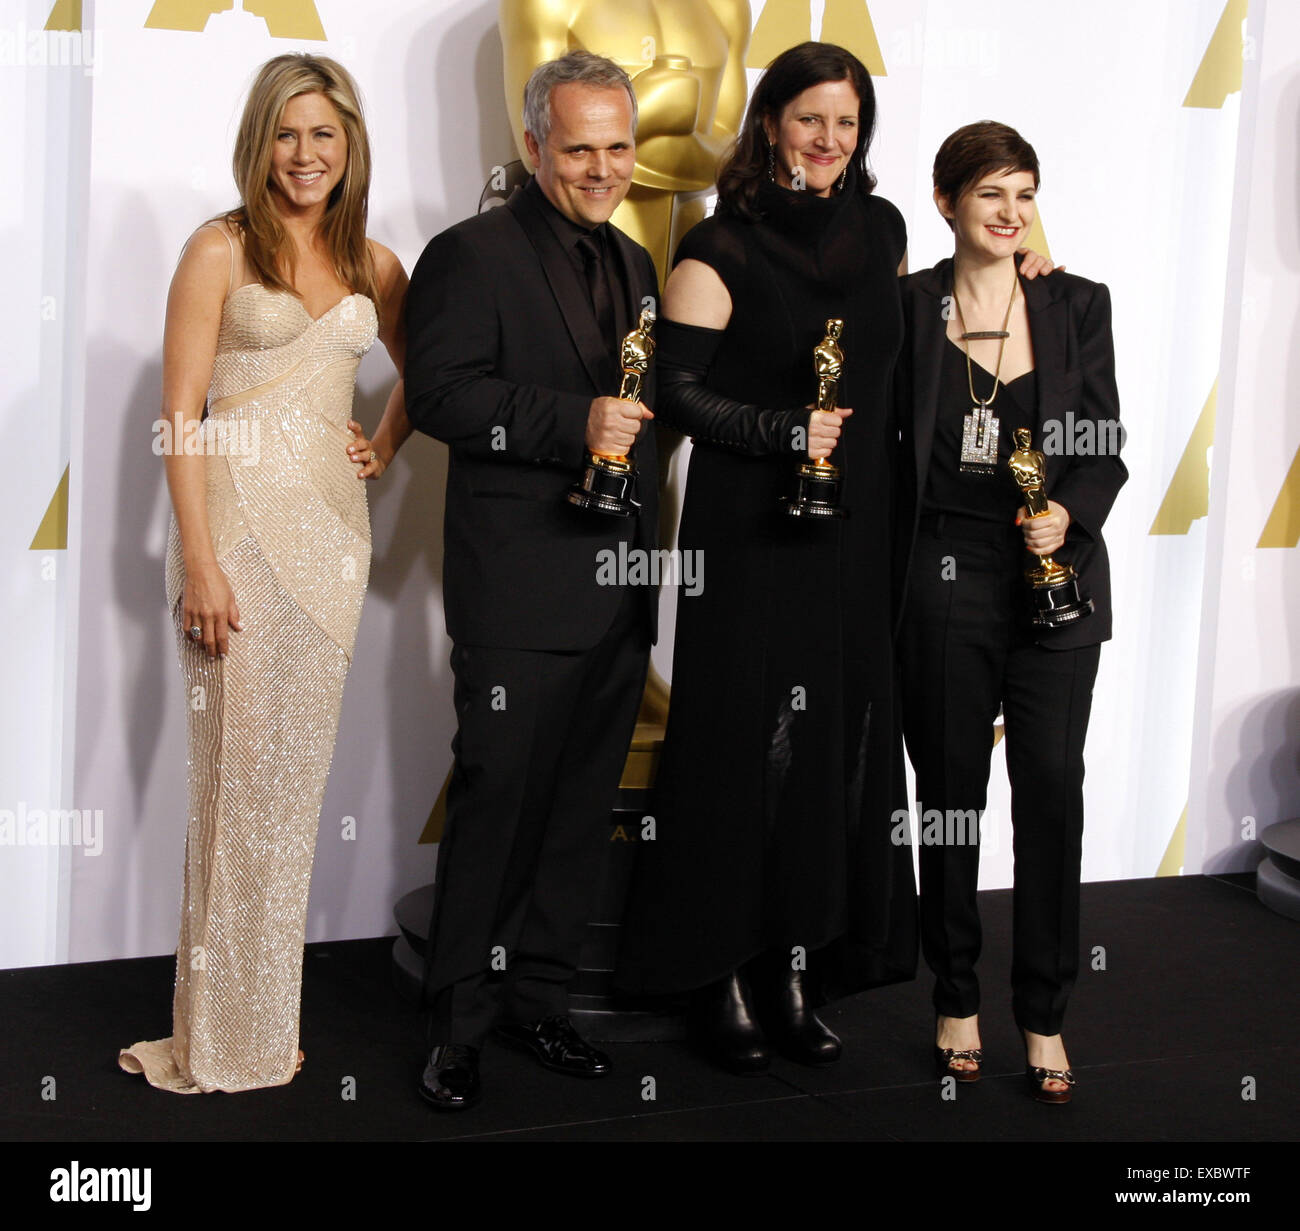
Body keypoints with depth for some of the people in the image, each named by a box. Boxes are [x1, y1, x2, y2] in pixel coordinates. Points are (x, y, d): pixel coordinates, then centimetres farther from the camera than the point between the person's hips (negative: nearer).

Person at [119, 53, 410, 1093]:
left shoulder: (372, 265, 11)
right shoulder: (221, 250, -2)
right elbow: (182, 414, -8)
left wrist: (388, 444, 9)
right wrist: (200, 562, -15)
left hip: (333, 525, 5)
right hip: (241, 516, -4)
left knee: (299, 770, 9)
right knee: (237, 769, -2)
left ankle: (272, 1018, 20)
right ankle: (222, 1034, 9)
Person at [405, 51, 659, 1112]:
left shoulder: (636, 264, 19)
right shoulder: (472, 255, -4)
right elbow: (440, 392, -15)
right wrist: (573, 422, -21)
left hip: (619, 586, 7)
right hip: (519, 592, -7)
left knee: (585, 805, 11)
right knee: (497, 798, -3)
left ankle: (539, 998, 23)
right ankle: (459, 1022, 9)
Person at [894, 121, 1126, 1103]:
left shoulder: (1078, 305, 5)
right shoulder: (907, 306, 2)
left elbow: (1106, 448, 5)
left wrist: (1070, 513, -15)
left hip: (1055, 576, 1)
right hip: (945, 577, 0)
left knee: (1053, 792, 0)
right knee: (950, 791, 8)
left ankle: (1044, 1015, 14)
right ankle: (957, 1000, 24)